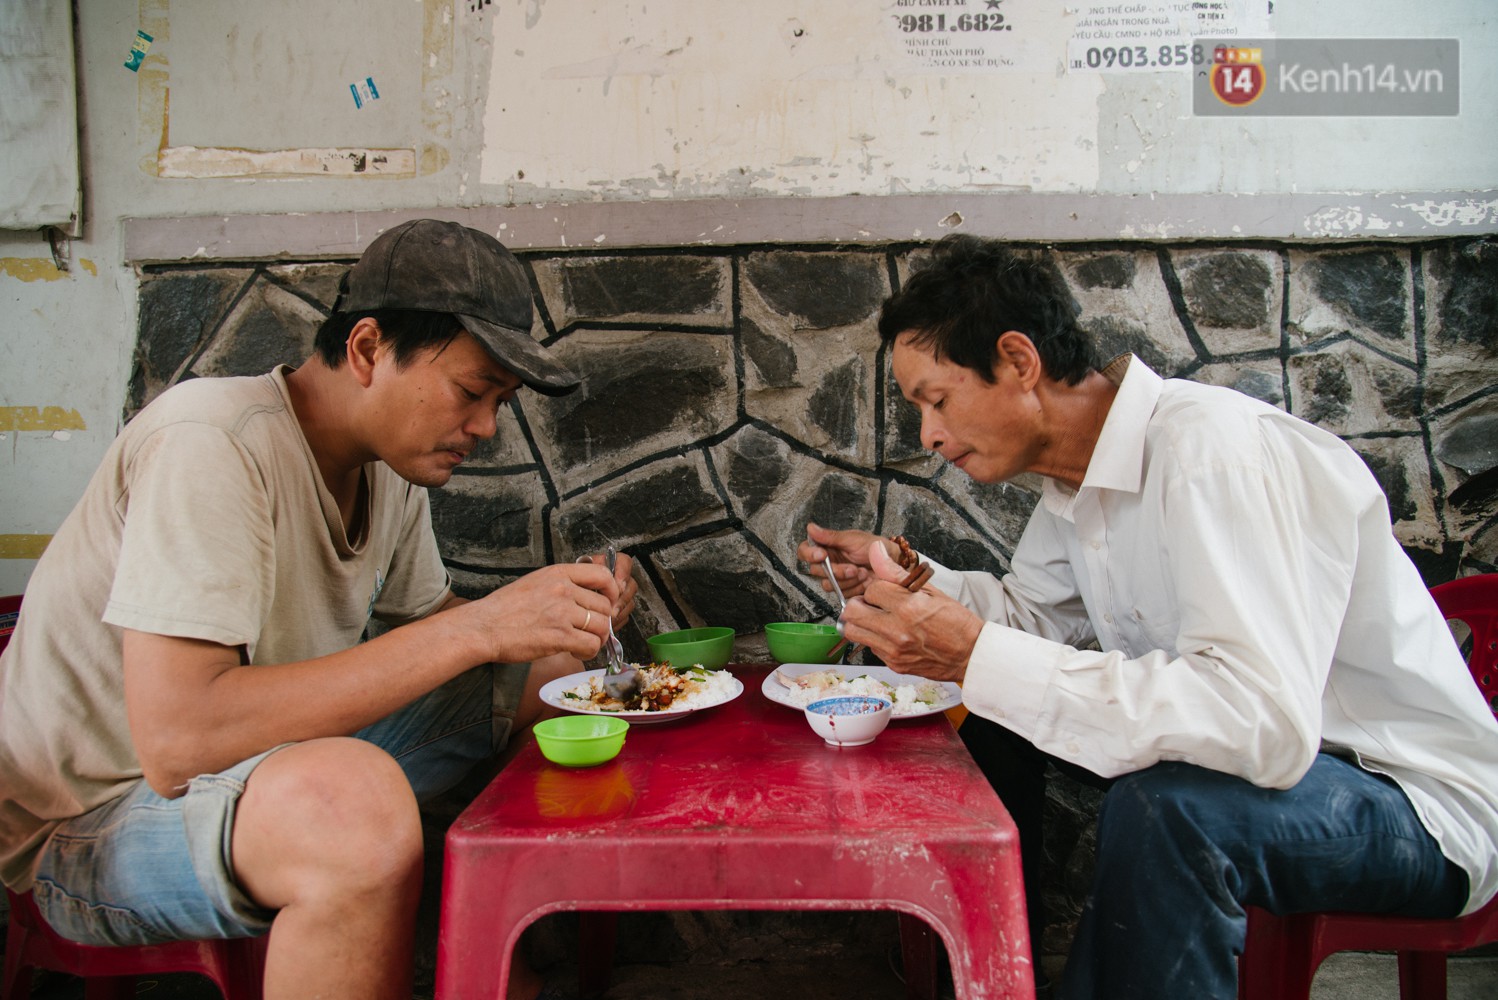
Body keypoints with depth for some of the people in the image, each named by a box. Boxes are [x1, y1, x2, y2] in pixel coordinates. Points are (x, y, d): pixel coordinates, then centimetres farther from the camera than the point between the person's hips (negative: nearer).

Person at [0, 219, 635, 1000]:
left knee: (555, 668, 3)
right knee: (357, 801, -40)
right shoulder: (213, 444, -25)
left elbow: (424, 624, 12)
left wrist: (559, 613, -9)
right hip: (91, 819, -8)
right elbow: (176, 742, -34)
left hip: (271, 752, 9)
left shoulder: (389, 465, 0)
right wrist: (476, 627, -34)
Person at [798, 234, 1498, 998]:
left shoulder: (1212, 449, -27)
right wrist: (898, 575, -2)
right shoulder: (1079, 471, 0)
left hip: (1420, 796, -8)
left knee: (1161, 805, -35)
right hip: (1267, 749, 9)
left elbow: (1265, 722, -37)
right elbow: (1037, 614, 14)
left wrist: (979, 658, -38)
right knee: (995, 723, 8)